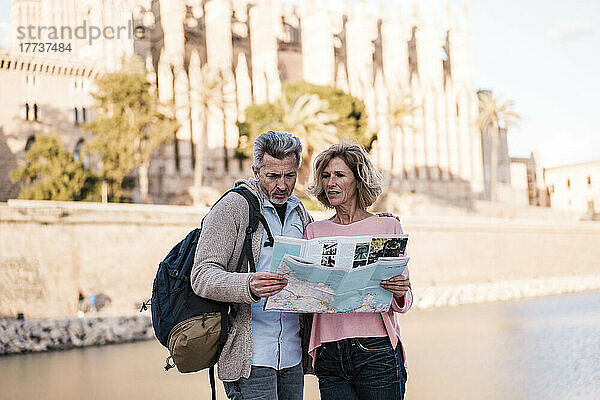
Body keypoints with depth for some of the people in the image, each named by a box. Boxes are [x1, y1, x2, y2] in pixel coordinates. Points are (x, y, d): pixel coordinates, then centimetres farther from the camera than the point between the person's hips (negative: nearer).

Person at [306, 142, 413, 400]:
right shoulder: (314, 232, 12)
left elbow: (404, 301, 8)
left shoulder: (387, 227, 5)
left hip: (377, 352, -2)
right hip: (329, 357, 2)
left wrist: (399, 294, -14)